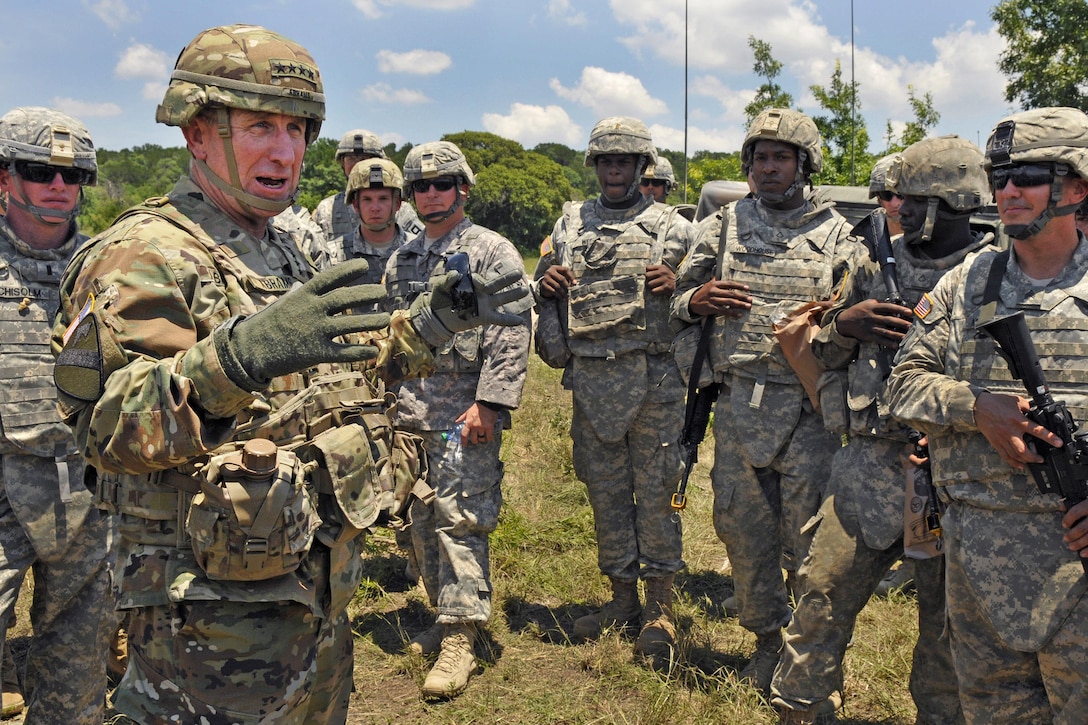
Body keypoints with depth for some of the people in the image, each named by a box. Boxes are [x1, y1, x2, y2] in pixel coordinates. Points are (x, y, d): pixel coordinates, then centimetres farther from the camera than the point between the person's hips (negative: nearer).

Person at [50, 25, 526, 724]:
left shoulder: (283, 253, 12)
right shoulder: (144, 256, -16)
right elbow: (110, 429, -27)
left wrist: (428, 325, 9)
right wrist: (237, 356, -43)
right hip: (217, 613, -8)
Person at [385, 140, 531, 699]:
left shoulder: (493, 252, -3)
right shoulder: (400, 260, 16)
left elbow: (511, 336, -10)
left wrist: (489, 403, -18)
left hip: (465, 414, -6)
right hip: (410, 413, 7)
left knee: (460, 519, -7)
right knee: (422, 520, 12)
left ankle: (459, 639, 0)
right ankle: (445, 615, 27)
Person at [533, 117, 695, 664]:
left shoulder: (672, 226, 5)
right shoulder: (570, 224, 14)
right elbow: (544, 287, 21)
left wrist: (677, 286, -14)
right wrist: (545, 284, -2)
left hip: (652, 378, -3)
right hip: (590, 381, 4)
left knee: (654, 491, 1)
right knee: (605, 491, 10)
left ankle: (659, 607, 13)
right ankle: (622, 598, 24)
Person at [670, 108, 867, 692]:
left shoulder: (835, 233, 5)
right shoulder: (724, 225, 11)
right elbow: (679, 300, 15)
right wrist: (697, 299, -7)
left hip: (809, 408, -2)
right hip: (738, 407, 3)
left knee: (809, 538, 2)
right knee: (743, 529, 10)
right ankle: (767, 640, 29)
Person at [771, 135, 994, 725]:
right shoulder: (879, 263, 9)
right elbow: (824, 355, 15)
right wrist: (843, 325, -6)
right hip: (870, 464, 4)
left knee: (947, 620, 11)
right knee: (823, 595, 6)